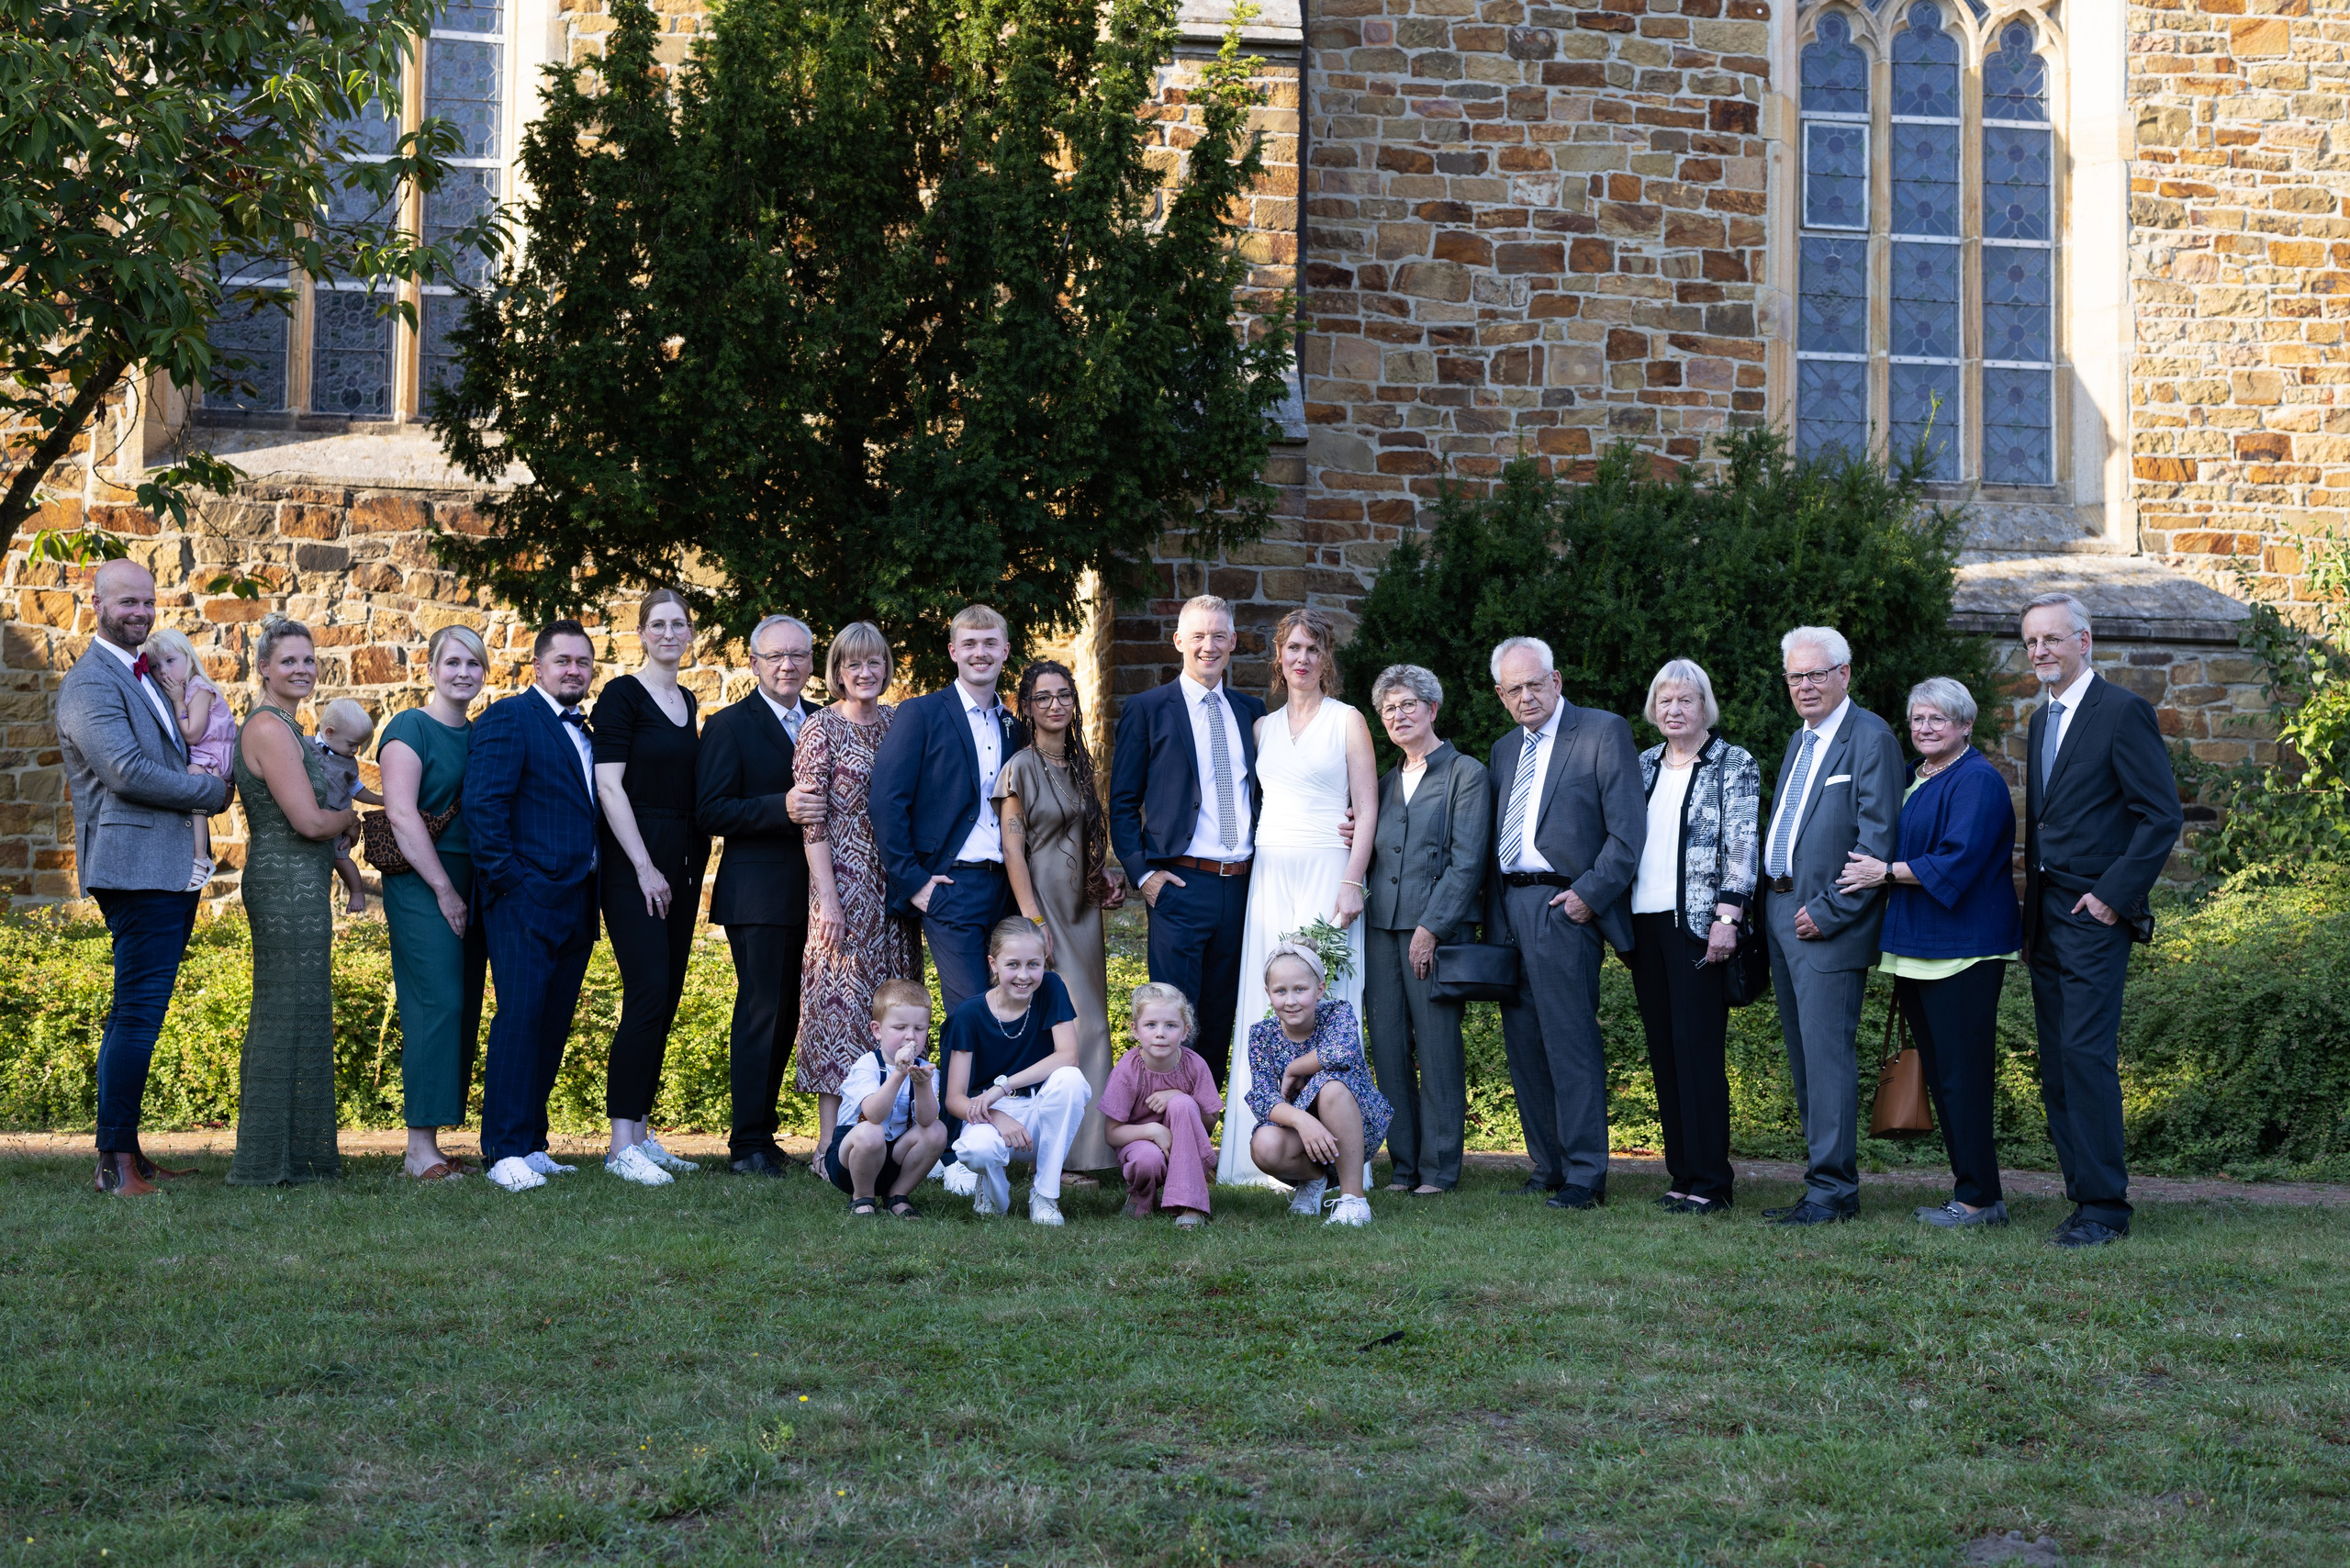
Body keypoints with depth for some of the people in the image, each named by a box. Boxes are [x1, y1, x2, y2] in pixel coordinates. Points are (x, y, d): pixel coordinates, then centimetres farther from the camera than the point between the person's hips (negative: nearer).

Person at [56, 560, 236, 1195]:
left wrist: (194, 773, 7)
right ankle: (114, 1161, -8)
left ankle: (125, 1154, 18)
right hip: (135, 868, -10)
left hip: (171, 870, 10)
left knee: (136, 1012, 12)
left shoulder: (144, 674, 21)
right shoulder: (90, 683, -10)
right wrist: (212, 790, -8)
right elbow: (127, 772, -19)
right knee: (139, 1012, -11)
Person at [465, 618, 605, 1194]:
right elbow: (483, 804, -12)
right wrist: (506, 878, -15)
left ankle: (531, 1145, 15)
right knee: (520, 1017, -10)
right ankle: (506, 1152, -9)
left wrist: (594, 891, 10)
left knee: (553, 1024, 9)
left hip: (575, 902, 8)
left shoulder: (582, 733, 20)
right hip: (526, 898, -8)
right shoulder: (508, 719, -4)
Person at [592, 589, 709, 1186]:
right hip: (633, 863, -7)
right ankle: (622, 1145, -12)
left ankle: (641, 1132, 13)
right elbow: (609, 785, -11)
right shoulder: (622, 695, -6)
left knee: (666, 1001, 6)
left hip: (681, 862, 7)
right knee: (647, 996, -14)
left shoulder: (687, 702, 16)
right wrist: (645, 868, -15)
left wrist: (691, 868, 12)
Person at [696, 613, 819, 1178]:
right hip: (760, 894, -6)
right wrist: (783, 808, -22)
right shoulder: (729, 725, -3)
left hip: (812, 893, 6)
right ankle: (747, 1144, -1)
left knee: (787, 1015, 11)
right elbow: (711, 812, -12)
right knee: (762, 1011, -7)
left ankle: (762, 1130, 21)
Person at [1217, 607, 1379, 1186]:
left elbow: (1367, 809, -2)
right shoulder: (1264, 726, 16)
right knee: (1266, 1006, 0)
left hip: (1325, 873, -5)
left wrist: (1352, 882, -13)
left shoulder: (1347, 721, 3)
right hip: (1269, 874, 5)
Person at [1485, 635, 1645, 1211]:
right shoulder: (1504, 749, 20)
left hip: (1563, 905, -7)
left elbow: (1628, 828, -7)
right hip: (1509, 909, 7)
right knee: (1523, 1045, 8)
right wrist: (1493, 919, 11)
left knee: (1571, 1042, -9)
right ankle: (1548, 1167, 15)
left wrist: (1591, 894, -13)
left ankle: (1586, 1175, -4)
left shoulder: (1604, 732, -1)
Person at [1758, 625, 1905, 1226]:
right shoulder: (1799, 741, 19)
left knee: (1827, 1052, -9)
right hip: (1782, 915, 9)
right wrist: (1769, 902, 11)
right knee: (1802, 1055, 11)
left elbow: (1876, 840, -15)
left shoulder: (1871, 738, -9)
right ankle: (1823, 1182, 17)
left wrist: (1828, 911, -17)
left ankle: (1833, 1191, -4)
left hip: (1828, 924, -9)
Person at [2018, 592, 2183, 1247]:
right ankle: (2084, 1193, 12)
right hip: (2046, 917, 8)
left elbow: (2162, 816, -11)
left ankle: (2104, 1206, -7)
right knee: (2056, 1066, 7)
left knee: (2087, 1056, -12)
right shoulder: (2042, 721, 18)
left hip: (2095, 914, -8)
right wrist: (2031, 920, 16)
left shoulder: (2123, 712, -7)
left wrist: (2113, 895, -15)